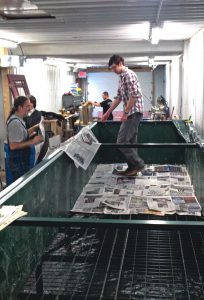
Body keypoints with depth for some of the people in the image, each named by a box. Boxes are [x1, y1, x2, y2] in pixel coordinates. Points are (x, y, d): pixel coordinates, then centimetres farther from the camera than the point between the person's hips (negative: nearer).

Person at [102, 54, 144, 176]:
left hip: (133, 112, -10)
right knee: (130, 141, 10)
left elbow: (134, 95, -20)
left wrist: (125, 113, -17)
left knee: (122, 141, -9)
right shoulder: (122, 77, 19)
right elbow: (119, 98, 24)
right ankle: (132, 168, 15)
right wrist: (108, 113, 23)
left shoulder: (129, 74, -12)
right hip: (131, 113, 10)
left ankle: (138, 164, -2)